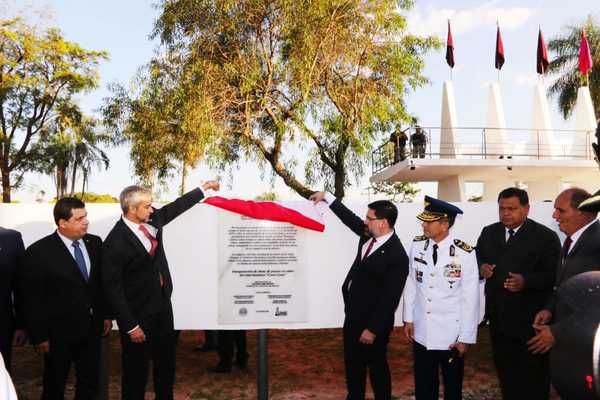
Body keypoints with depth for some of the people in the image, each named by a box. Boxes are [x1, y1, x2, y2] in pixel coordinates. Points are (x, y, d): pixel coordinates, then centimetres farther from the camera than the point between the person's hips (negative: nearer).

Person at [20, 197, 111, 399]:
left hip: (91, 329, 4)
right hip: (59, 333, -4)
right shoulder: (38, 252, -17)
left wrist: (106, 314, 8)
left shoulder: (94, 242, -2)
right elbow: (31, 300, -13)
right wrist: (39, 337, -11)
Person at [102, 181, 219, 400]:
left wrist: (203, 188, 24)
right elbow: (113, 288, -18)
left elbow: (175, 207, 17)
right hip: (138, 314, -7)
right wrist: (130, 326, -17)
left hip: (163, 304, 7)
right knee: (136, 368, 10)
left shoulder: (153, 220, -2)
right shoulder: (115, 242, -21)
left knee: (166, 362, 21)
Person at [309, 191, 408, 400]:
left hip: (372, 321, -8)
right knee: (352, 364, 21)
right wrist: (327, 196, 18)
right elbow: (350, 218, 16)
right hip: (353, 314, 8)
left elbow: (389, 299, -23)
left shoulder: (397, 256, -25)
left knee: (377, 367, 12)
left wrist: (373, 329, -19)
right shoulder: (369, 234, -2)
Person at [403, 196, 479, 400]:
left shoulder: (465, 254, -17)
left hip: (451, 335, -3)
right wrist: (408, 319, 7)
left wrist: (466, 337, -7)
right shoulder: (417, 245, -6)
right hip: (421, 332, 3)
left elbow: (471, 298, -11)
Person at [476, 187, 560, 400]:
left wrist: (526, 281, -27)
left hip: (530, 319, -5)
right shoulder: (489, 232, 6)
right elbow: (478, 257, 17)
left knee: (532, 377, 8)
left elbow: (555, 275, -13)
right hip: (498, 316, 5)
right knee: (504, 369, 19)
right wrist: (481, 267, -6)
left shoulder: (545, 236, -10)